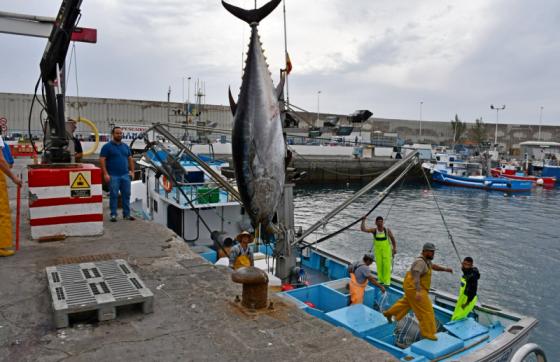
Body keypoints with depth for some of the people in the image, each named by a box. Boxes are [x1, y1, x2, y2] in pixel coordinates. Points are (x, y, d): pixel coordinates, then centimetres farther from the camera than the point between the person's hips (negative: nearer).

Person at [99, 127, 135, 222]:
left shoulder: (125, 146, 14)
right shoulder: (107, 146, -2)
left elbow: (130, 159, 18)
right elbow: (102, 160, -7)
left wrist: (132, 171, 9)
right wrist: (105, 174, -15)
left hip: (125, 175, 5)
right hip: (113, 176, -5)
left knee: (126, 195, 6)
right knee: (113, 195, 0)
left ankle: (127, 214, 15)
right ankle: (113, 215, 9)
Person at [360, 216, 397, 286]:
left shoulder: (387, 230, -11)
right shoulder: (374, 230, -9)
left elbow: (393, 239, 1)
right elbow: (363, 229, -20)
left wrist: (394, 248, -5)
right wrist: (363, 221, -29)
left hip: (386, 250, -2)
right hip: (378, 250, 2)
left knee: (387, 266, -4)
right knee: (379, 265, 5)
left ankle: (387, 281, 2)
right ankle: (381, 280, 20)